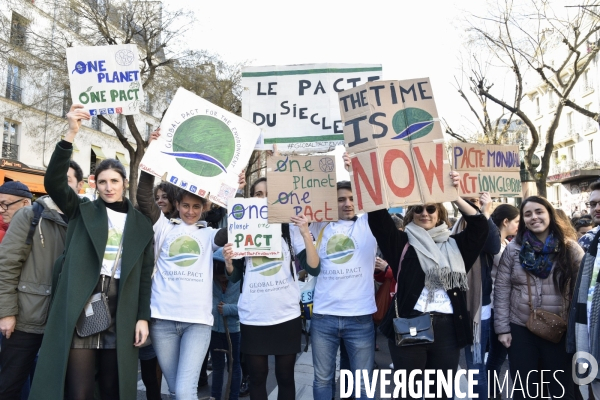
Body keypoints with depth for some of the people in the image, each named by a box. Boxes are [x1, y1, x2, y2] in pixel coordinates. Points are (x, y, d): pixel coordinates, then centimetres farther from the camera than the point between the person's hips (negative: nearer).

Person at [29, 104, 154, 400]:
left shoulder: (141, 224, 10)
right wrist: (71, 134, -17)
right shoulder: (82, 211, 8)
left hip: (120, 310, 1)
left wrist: (143, 317, 2)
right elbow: (53, 182, -9)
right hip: (80, 306, -1)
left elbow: (144, 274, 8)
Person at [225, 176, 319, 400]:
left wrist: (306, 234, -20)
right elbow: (234, 276, 7)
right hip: (253, 318, 1)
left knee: (285, 376, 10)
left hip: (287, 316, -1)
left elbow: (313, 265, -9)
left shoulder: (290, 229, 2)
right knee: (257, 376, 10)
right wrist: (228, 262, -13)